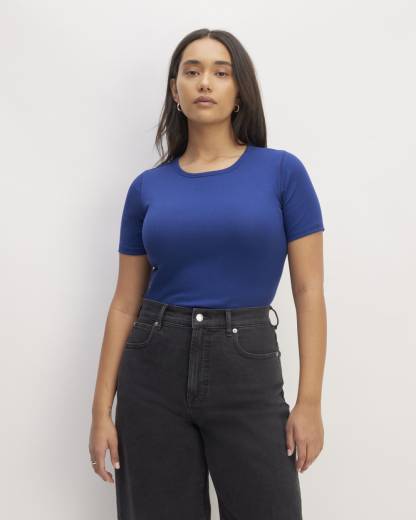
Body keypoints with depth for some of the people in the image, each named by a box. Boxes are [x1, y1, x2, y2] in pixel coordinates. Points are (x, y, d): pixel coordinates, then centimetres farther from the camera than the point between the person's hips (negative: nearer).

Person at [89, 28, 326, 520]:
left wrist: (310, 401, -8)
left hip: (248, 369, -2)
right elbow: (125, 304, 6)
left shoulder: (282, 171, -2)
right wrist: (102, 410, 2)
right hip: (154, 369, 2)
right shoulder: (147, 187, 4)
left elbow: (309, 291, -3)